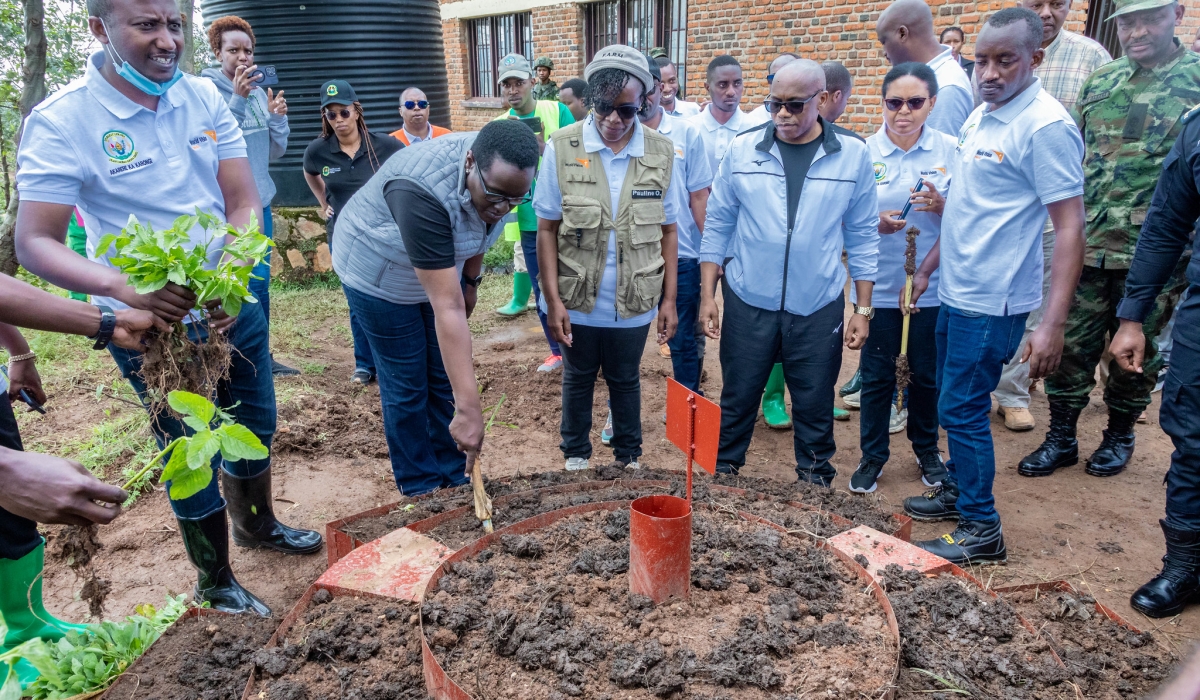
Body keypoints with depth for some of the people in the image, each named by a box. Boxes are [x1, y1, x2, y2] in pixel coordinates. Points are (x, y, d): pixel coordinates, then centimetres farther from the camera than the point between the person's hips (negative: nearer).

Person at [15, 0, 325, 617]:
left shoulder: (203, 96, -4)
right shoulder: (61, 121, -17)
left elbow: (245, 204, -6)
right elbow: (33, 242, -19)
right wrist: (123, 285, -38)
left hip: (231, 304, 5)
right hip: (150, 320, -5)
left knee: (255, 425, 21)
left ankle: (257, 524, 50)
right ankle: (213, 584, 32)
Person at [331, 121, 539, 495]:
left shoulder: (500, 174, -21)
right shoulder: (423, 192, -41)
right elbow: (447, 309, -44)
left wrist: (471, 280, 10)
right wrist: (468, 407, -44)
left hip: (441, 268, 6)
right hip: (379, 275, -6)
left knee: (447, 378, 9)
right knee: (407, 387, 0)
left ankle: (452, 480, 22)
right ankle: (420, 490, 17)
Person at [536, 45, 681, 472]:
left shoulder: (660, 154, -5)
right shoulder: (562, 148, -10)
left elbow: (667, 231, 1)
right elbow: (547, 229, -6)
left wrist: (669, 299, 0)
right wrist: (553, 300, -10)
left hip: (635, 303, 1)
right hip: (577, 301, 0)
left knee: (626, 381, 19)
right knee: (577, 379, 19)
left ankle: (629, 457, 40)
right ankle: (575, 455, 40)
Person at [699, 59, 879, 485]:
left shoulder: (853, 155, -2)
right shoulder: (743, 149, -2)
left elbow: (862, 236, 3)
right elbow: (717, 225, 3)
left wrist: (863, 309, 1)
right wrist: (707, 295, -1)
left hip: (818, 307, 0)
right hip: (748, 302, 0)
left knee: (815, 406, 12)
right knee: (737, 400, 10)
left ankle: (816, 484, 31)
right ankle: (721, 476, 29)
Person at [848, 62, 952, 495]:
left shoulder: (951, 151, -1)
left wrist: (942, 208, -17)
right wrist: (876, 223, -19)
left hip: (933, 286, 1)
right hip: (879, 286, -1)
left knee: (927, 373, 13)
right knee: (877, 374, 6)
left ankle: (927, 449, 35)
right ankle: (873, 455, 24)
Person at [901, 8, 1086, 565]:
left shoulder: (1045, 126, -16)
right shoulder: (981, 116, 9)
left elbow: (1069, 228, -20)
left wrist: (1052, 325, -25)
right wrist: (928, 267, 18)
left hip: (991, 301, -8)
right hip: (955, 292, 8)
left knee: (961, 410, -1)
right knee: (956, 403, 18)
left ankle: (981, 530, 15)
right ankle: (957, 490, 36)